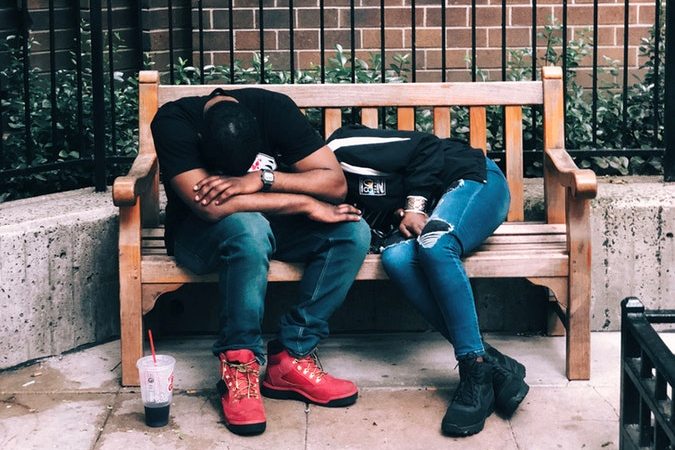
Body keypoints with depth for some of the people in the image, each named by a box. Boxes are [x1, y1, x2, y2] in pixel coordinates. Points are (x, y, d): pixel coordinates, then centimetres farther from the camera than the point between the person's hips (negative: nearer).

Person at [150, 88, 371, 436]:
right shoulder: (173, 122, -24)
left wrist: (260, 178, -33)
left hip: (272, 223, 4)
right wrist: (306, 203, -32)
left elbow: (336, 182, -18)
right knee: (247, 226, -39)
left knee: (353, 230, -22)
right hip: (202, 237, -4)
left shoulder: (274, 108, -15)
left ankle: (291, 359, -21)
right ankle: (239, 366, -26)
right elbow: (210, 208, -34)